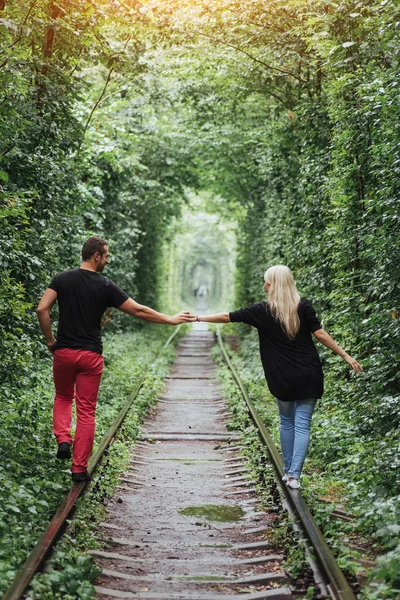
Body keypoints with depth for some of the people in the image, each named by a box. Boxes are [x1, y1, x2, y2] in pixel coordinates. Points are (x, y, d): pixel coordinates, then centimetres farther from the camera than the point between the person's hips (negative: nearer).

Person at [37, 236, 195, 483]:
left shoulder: (62, 279, 0)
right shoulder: (105, 286, -6)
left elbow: (42, 310, -9)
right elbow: (138, 310, -4)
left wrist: (50, 340, 4)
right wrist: (171, 320, 5)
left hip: (63, 352, 2)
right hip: (91, 355, -2)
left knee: (63, 397, 26)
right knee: (86, 411, 6)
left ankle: (63, 439, 3)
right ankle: (80, 468, 8)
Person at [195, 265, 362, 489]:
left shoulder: (263, 310, -4)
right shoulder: (303, 306, -3)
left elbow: (228, 317, 1)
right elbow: (320, 334, -7)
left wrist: (198, 318, 12)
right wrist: (346, 356, -1)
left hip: (284, 378, 0)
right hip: (309, 375, 0)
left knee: (287, 422, 18)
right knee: (302, 424, 3)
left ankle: (288, 471, 21)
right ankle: (294, 475, -4)